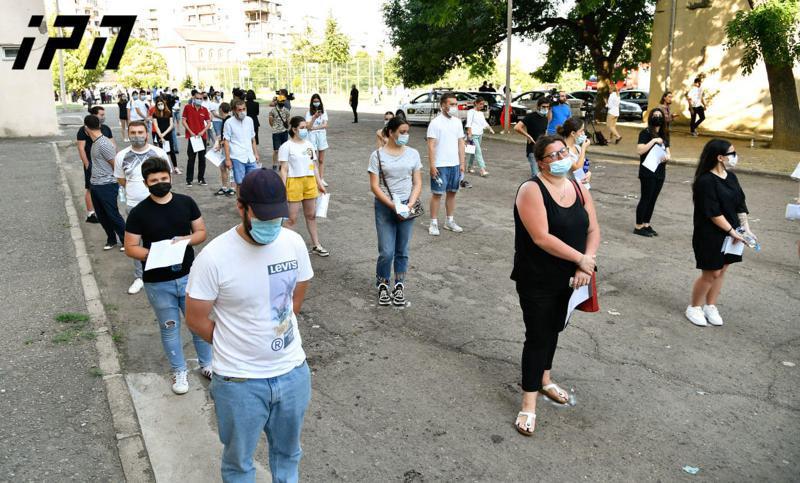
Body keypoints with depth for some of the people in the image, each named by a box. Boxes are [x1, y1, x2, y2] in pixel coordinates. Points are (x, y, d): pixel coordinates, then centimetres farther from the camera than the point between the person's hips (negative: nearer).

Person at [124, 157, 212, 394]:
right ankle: (179, 371, 31)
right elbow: (130, 248, -6)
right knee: (169, 328, 13)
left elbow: (201, 232, 4)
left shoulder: (186, 202, -2)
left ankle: (207, 363, 34)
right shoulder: (139, 212, -8)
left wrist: (187, 239, -17)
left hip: (189, 276, 2)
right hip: (158, 283, -1)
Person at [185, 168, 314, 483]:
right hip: (240, 380, -3)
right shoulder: (214, 257, -20)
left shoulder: (294, 243, -8)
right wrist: (237, 346, -1)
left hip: (293, 371, 4)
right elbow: (196, 319, -10)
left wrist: (265, 336, 4)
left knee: (288, 451, 26)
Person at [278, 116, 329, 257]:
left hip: (310, 182, 6)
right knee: (292, 218, -3)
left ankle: (316, 245, 25)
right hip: (294, 183, -6)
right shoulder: (287, 146, -8)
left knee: (311, 215, 14)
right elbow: (284, 169, -10)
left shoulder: (309, 145, 10)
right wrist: (283, 188, -16)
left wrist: (319, 183, 13)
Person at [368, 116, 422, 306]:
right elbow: (374, 186, -8)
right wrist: (393, 206, -15)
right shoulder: (378, 155, -5)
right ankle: (382, 285, 18)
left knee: (402, 251, 9)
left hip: (407, 207, 3)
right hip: (385, 206, -2)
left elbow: (417, 183, 5)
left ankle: (399, 286, 24)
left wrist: (409, 205, -10)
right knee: (387, 252, -4)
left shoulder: (413, 154, 4)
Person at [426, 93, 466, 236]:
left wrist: (462, 163, 8)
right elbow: (431, 145, -12)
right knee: (437, 194, 1)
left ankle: (450, 221, 22)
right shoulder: (435, 122, -9)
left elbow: (461, 143, 12)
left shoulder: (457, 122, 8)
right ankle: (433, 223, 9)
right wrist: (432, 165, -16)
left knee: (452, 193, 11)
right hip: (440, 165, -6)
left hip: (455, 164, 6)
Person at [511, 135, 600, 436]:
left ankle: (544, 379, 43)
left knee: (554, 330, 21)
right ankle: (529, 404, 11)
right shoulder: (532, 190, -18)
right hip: (537, 281, -6)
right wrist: (581, 259, -20)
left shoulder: (579, 190, 3)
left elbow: (593, 230, 3)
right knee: (538, 336, -2)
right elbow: (541, 238, -26)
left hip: (568, 278, 7)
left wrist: (586, 264, -14)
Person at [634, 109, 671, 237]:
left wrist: (667, 157, -7)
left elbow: (667, 151, 15)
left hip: (660, 172, 7)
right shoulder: (646, 133, -6)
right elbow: (639, 150, -17)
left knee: (653, 199, 10)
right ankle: (638, 227, 3)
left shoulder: (664, 135, 14)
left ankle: (646, 225, 18)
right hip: (648, 172, -7)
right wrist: (653, 141, -21)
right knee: (645, 199, -4)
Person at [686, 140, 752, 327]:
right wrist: (732, 231, -17)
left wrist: (746, 227, 0)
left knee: (721, 271, 13)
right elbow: (714, 213, -20)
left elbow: (741, 205, 10)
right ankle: (693, 308, 18)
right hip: (710, 236, -7)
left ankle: (710, 307, 28)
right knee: (710, 274, 0)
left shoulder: (731, 177, 7)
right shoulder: (706, 181, -18)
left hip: (730, 234, 8)